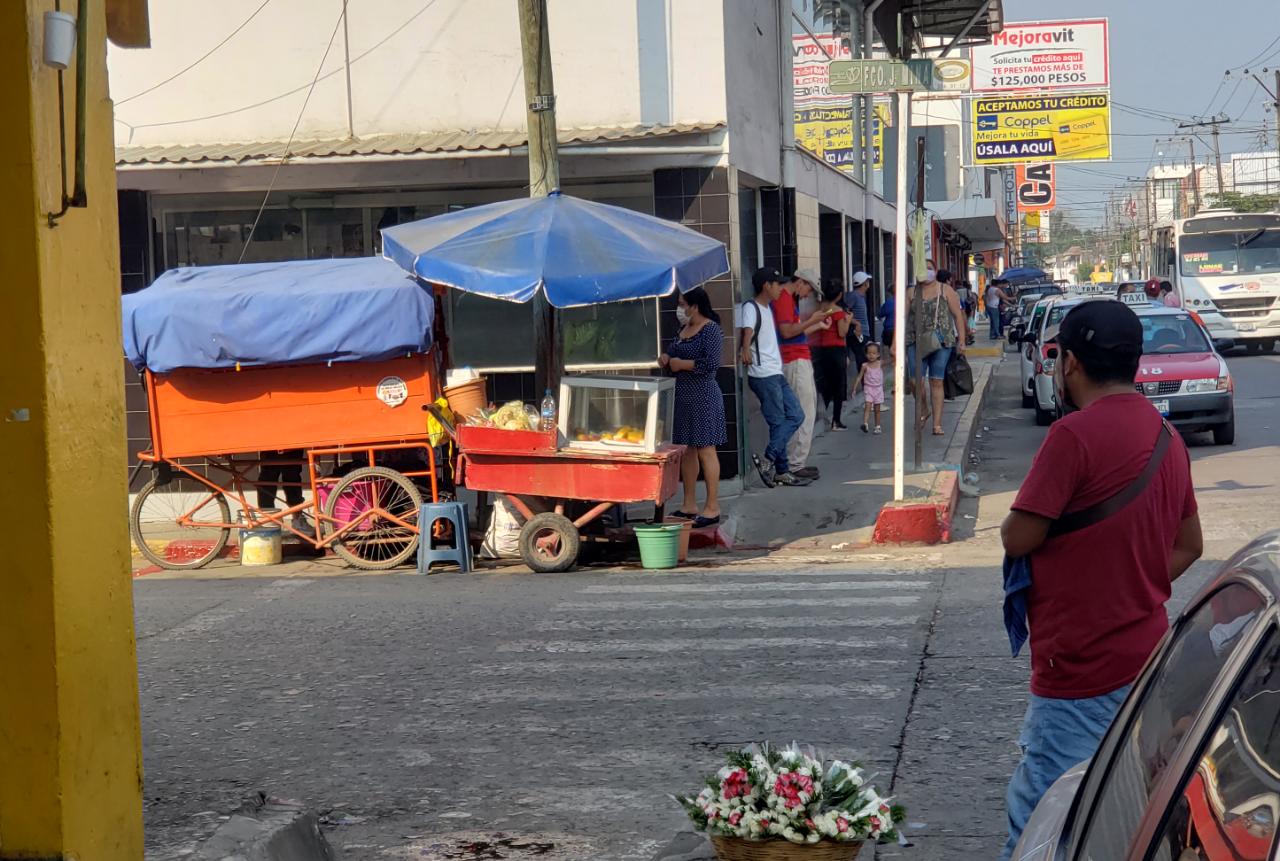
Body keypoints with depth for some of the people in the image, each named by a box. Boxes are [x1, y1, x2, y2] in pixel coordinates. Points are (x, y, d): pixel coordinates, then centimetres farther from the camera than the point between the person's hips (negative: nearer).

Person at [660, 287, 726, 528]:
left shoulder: (711, 330, -11)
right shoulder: (684, 330, 15)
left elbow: (712, 363, -22)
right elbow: (674, 352, 29)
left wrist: (680, 364, -14)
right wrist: (666, 358, 6)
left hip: (703, 397, -9)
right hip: (683, 396, 9)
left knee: (705, 450, -6)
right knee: (686, 450, 11)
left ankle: (712, 508, -3)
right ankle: (689, 505, 18)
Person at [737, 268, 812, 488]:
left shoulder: (767, 309, 18)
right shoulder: (750, 307, -12)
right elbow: (746, 330, -28)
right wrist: (745, 350, -41)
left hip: (775, 374, 10)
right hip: (763, 376, -10)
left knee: (795, 415, 7)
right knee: (778, 423, -7)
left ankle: (769, 460, 5)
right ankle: (782, 470, -3)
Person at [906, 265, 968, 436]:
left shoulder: (945, 290, 4)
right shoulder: (911, 293, 10)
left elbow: (958, 314, 3)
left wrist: (961, 340, -4)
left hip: (941, 342, -1)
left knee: (936, 382, -2)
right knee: (916, 380, -7)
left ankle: (937, 423, 2)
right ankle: (923, 411, 21)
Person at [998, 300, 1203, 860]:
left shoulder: (1075, 434, -17)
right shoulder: (1166, 436, 10)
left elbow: (1018, 539, -15)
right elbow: (1188, 545, 18)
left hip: (1081, 666, -9)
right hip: (1145, 653, 9)